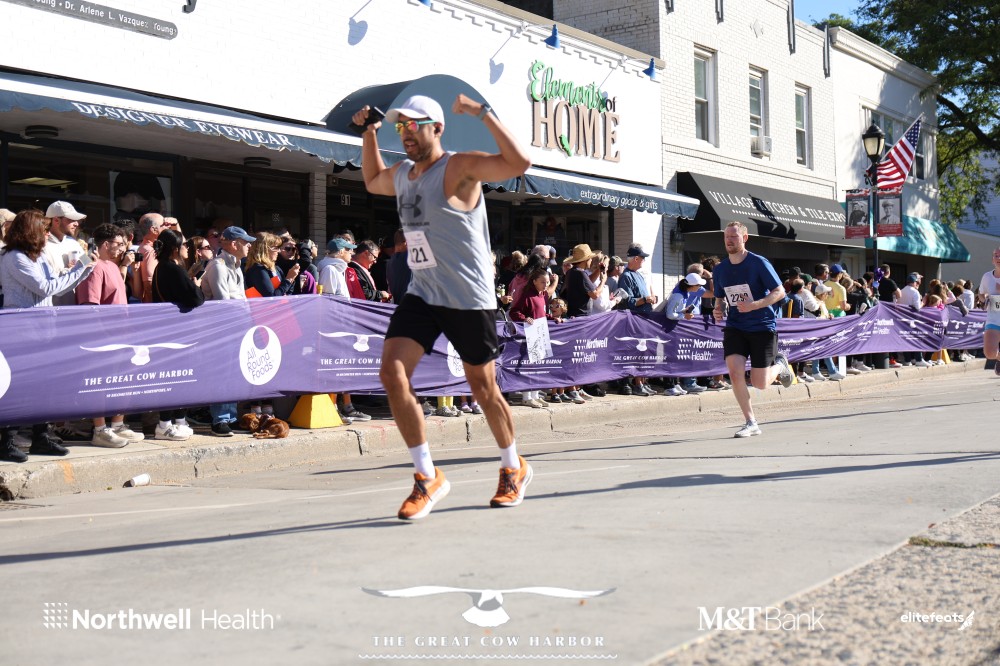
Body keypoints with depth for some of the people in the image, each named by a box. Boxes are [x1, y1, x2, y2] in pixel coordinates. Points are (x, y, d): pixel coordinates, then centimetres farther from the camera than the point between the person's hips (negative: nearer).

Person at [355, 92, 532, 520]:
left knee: (483, 388, 6)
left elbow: (519, 163, -26)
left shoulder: (460, 168, -12)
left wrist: (483, 114, -26)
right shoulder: (401, 175, 11)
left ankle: (514, 468, 31)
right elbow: (372, 181, 35)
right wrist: (369, 132, 22)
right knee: (392, 374, -11)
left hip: (469, 300, -6)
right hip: (422, 295, 6)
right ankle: (427, 477, -1)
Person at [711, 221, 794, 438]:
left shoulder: (759, 263, -10)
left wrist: (754, 305, -24)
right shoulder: (719, 270, 5)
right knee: (735, 372, -18)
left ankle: (779, 365, 32)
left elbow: (780, 292, -10)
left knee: (760, 384, -5)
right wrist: (718, 310, -3)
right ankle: (751, 423, -4)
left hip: (762, 326, -4)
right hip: (734, 328, 4)